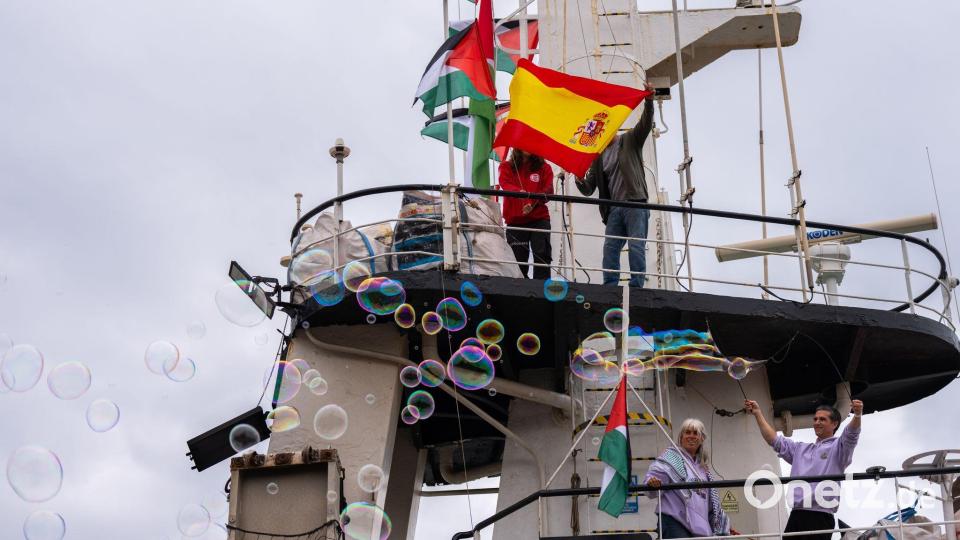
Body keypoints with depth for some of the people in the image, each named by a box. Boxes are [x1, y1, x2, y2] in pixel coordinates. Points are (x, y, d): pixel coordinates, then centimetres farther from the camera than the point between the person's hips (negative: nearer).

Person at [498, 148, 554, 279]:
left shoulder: (544, 167, 11)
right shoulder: (507, 167, 10)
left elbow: (548, 190, -2)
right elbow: (505, 184, -10)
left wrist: (533, 203, -21)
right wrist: (519, 192, -33)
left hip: (539, 219, 0)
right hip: (515, 220, 0)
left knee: (542, 255, -13)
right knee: (518, 258, 1)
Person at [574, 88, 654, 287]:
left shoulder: (630, 140, 11)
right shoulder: (598, 157, 19)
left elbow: (645, 124, -7)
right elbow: (588, 189, 14)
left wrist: (648, 101, -23)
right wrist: (579, 180, -8)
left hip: (635, 204, -4)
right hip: (614, 209, 5)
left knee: (636, 247, -11)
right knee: (610, 248, -4)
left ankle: (636, 287, -13)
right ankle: (609, 288, -4)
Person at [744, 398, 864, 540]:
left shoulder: (838, 447, 5)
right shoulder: (800, 449, 24)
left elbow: (851, 434, -14)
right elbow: (775, 440, 22)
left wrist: (857, 415, -35)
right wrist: (758, 413, 16)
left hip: (820, 517, -6)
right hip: (796, 515, 6)